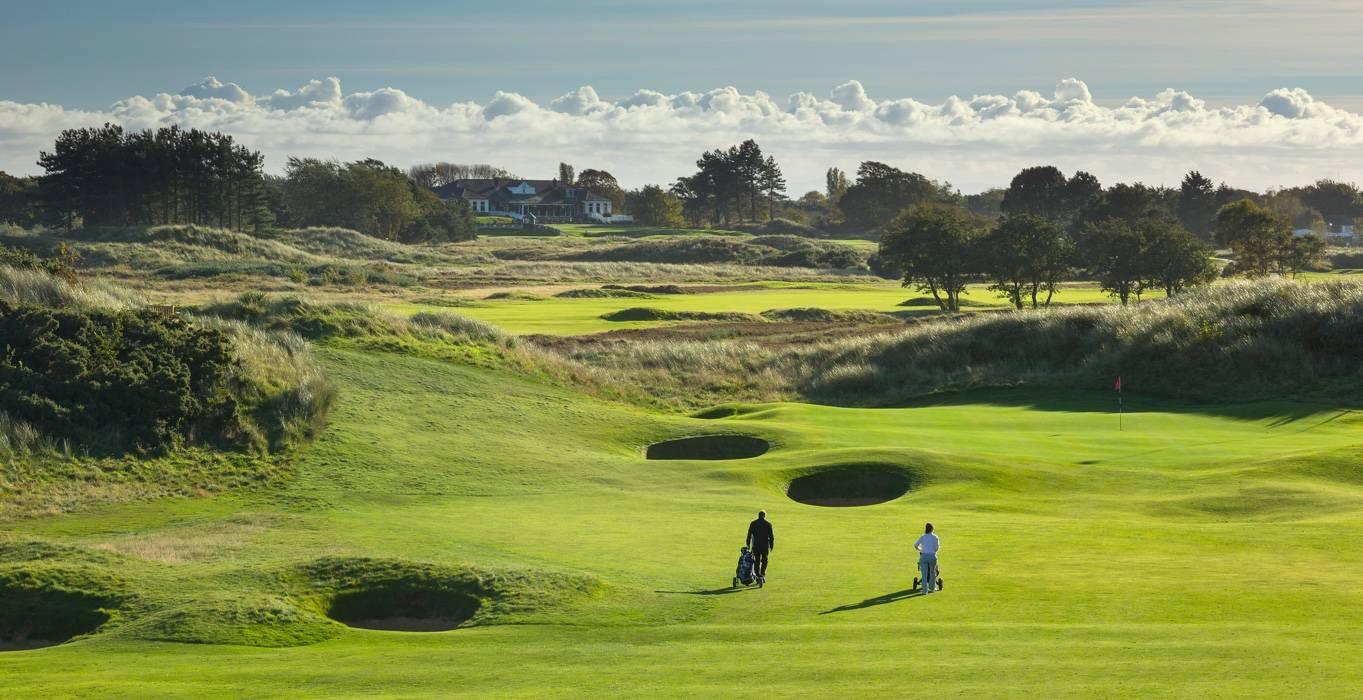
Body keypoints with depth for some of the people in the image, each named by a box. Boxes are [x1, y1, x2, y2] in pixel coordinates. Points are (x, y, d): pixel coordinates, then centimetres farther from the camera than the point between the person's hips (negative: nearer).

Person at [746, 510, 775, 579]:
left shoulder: (753, 523, 2)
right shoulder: (768, 524, -2)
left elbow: (749, 535, 3)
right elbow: (771, 536, -1)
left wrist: (748, 545, 10)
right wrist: (771, 546, 7)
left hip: (756, 545, 1)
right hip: (765, 545, -1)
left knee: (757, 561, 8)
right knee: (764, 560, 8)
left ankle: (757, 575, 5)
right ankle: (762, 574, -7)